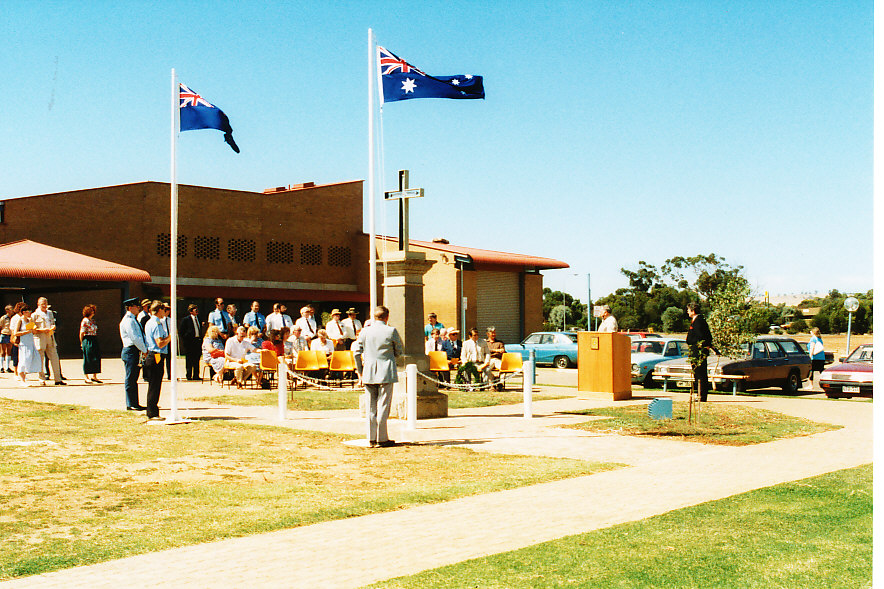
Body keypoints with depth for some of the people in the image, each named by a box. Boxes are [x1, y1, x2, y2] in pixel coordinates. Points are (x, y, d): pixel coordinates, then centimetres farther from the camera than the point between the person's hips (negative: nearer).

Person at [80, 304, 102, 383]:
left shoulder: (93, 320, 15)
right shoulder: (85, 321, -9)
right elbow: (82, 333, -10)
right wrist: (82, 343, -10)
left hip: (94, 341, 8)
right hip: (87, 341, -8)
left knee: (96, 358, 7)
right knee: (88, 359, -3)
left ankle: (94, 377, 15)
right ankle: (87, 378, 5)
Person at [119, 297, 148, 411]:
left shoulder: (134, 320, 18)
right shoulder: (128, 320, -12)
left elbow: (141, 336, 16)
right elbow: (134, 338, -18)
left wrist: (145, 348, 2)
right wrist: (144, 350, -13)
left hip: (137, 352, 10)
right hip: (130, 351, -10)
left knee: (134, 379, 12)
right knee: (130, 379, -5)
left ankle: (135, 403, 16)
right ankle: (131, 404, -1)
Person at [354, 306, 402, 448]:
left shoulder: (365, 332, 2)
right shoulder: (391, 331, -7)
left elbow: (356, 353, 4)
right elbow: (399, 351, 2)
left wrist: (360, 371, 15)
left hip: (369, 373, 3)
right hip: (386, 373, -3)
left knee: (371, 406, 10)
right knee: (383, 406, 0)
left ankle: (372, 439, 12)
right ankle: (382, 439, 2)